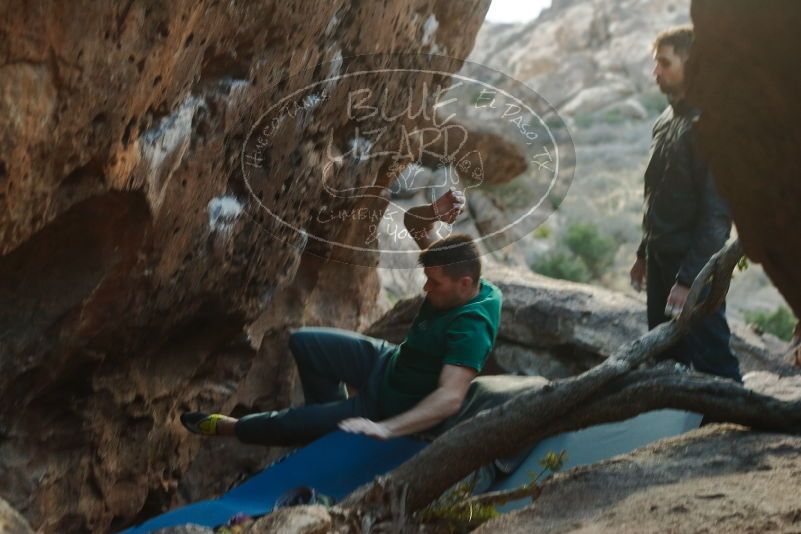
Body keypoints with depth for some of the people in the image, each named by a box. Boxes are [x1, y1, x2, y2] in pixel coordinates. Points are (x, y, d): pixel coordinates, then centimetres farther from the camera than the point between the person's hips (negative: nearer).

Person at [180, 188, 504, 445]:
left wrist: (385, 428, -49)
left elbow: (450, 398, -44)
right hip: (388, 362, 8)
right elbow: (412, 224, -3)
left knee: (296, 422, -2)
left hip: (395, 407, -8)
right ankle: (333, 414, 22)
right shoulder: (453, 273, -12)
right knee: (303, 342, 6)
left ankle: (230, 428, 28)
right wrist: (435, 212, -27)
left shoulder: (471, 329, -36)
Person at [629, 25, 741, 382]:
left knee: (712, 363, -7)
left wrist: (689, 278, -22)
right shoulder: (666, 122, 12)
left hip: (694, 266, -9)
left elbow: (716, 211, -20)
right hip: (661, 261, 9)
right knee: (665, 361, 14)